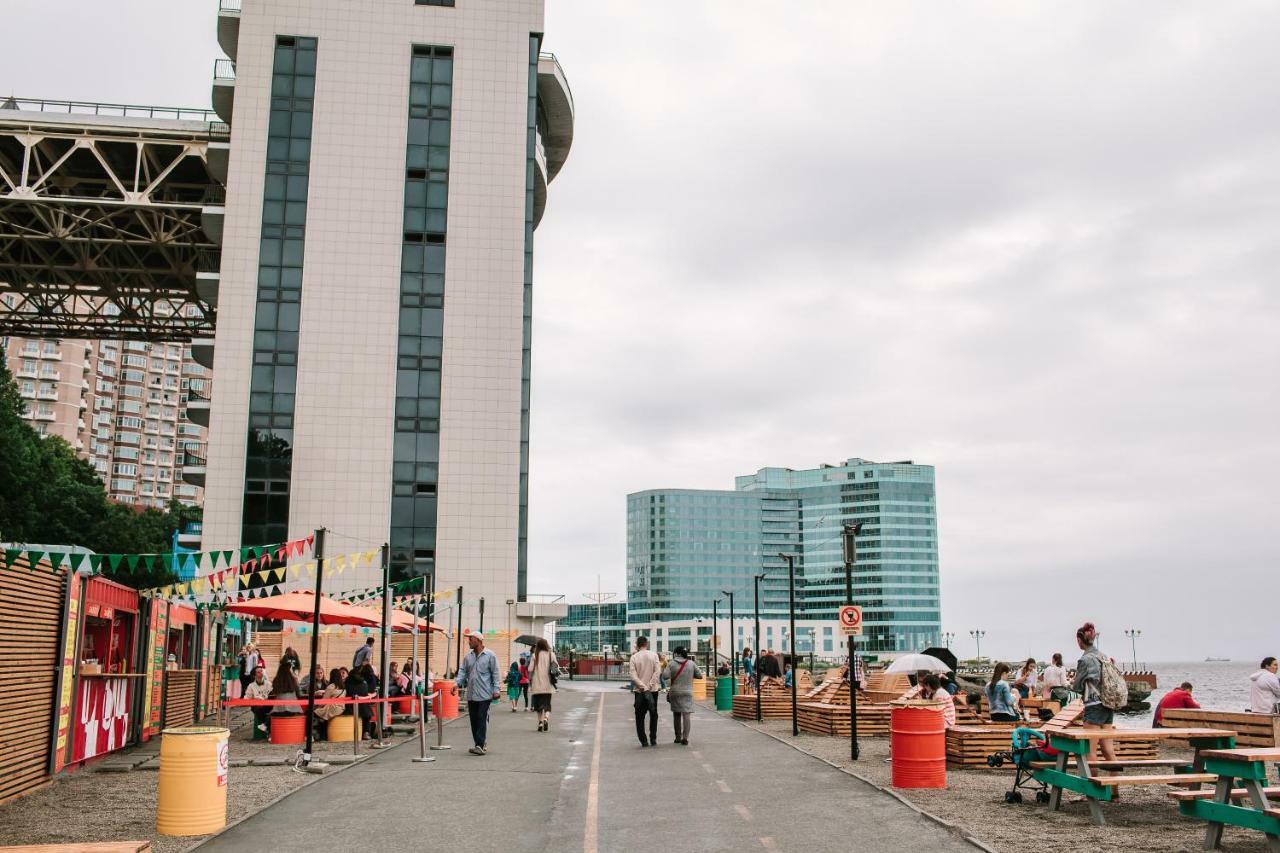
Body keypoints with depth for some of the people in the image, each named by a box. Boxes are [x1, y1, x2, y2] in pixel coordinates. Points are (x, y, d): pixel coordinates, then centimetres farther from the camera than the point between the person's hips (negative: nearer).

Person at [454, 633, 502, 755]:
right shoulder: (468, 657, 14)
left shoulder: (490, 655, -2)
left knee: (482, 720, -9)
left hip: (484, 694, -6)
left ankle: (481, 745, -10)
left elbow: (495, 673, -3)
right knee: (474, 720, 7)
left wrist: (496, 689, -9)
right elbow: (463, 671, 15)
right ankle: (480, 745, 14)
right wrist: (458, 683, -2)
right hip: (471, 695, 6)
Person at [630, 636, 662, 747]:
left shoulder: (634, 657, -3)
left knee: (640, 716, 8)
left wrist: (643, 688, -12)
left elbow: (633, 675, -10)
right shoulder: (654, 655, -2)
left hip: (639, 690, -1)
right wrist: (649, 686, -12)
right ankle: (653, 739, 12)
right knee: (653, 715, 14)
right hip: (653, 689, 1)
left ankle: (644, 741, 6)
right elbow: (656, 672, -10)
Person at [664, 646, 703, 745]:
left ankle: (678, 737, 20)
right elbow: (700, 675, 3)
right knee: (686, 714, -4)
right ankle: (685, 738, -14)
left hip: (675, 692, 0)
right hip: (687, 692, 0)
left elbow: (666, 676, -12)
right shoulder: (691, 664, 1)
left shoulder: (671, 664, -4)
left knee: (676, 715, 14)